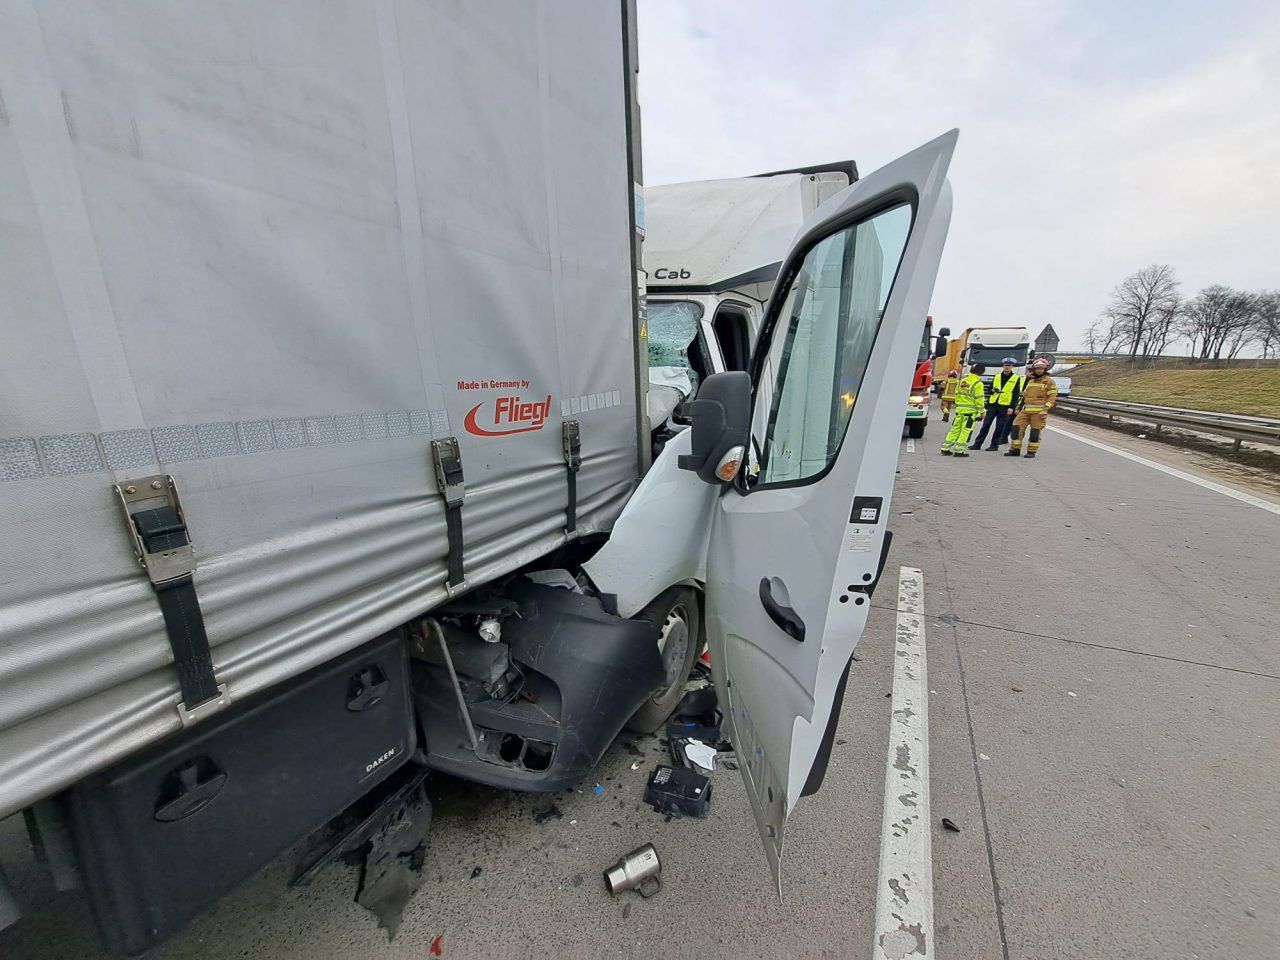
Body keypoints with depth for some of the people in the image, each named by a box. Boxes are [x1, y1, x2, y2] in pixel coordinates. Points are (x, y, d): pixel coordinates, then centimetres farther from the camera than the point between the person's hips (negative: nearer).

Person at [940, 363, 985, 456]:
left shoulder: (962, 380, 8)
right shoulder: (978, 383, -10)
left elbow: (957, 394, 15)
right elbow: (979, 399, -12)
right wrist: (981, 411, -7)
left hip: (959, 409, 6)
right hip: (970, 410, -6)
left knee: (955, 429, 11)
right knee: (965, 431, 0)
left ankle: (945, 448, 11)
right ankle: (959, 451, 0)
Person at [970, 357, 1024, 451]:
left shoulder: (1016, 378, 3)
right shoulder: (996, 377, 13)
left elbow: (1016, 394, -1)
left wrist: (1012, 407, -10)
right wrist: (993, 390, -3)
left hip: (1004, 406, -3)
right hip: (992, 404, 3)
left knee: (999, 427, 1)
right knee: (986, 424, 1)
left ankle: (994, 445, 8)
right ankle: (977, 444, 3)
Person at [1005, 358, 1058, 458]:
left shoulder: (1049, 381, 0)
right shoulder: (1030, 381, 19)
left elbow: (1052, 397, -7)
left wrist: (1045, 409, -18)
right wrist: (1019, 408, 20)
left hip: (1039, 411, -5)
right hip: (1026, 410, 6)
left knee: (1035, 431, -3)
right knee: (1017, 427, -2)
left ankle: (1031, 451, 6)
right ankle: (1015, 450, 5)